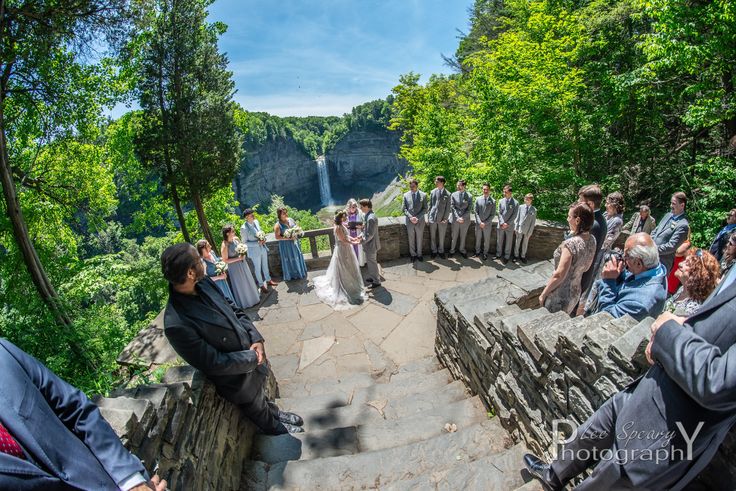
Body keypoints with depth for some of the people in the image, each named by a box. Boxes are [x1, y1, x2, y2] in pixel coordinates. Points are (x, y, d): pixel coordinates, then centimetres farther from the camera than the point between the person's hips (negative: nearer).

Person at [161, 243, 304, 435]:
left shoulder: (203, 283, -15)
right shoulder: (176, 325, -36)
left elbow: (234, 309, -2)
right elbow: (213, 363, -27)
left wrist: (256, 339, -13)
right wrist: (252, 358, -17)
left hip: (252, 354, 5)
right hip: (236, 377, -5)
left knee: (259, 394, 34)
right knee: (256, 407, 26)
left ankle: (275, 413, 62)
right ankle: (274, 427, 56)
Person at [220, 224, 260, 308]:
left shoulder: (236, 239, -8)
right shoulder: (224, 246, -25)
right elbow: (225, 260, -20)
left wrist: (243, 255, -9)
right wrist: (238, 258, -23)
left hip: (242, 264, 6)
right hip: (234, 268, -6)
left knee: (248, 281, 22)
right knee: (240, 285, 12)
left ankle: (253, 297, 45)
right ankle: (245, 302, 35)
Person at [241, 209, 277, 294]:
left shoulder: (256, 221, -7)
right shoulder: (244, 228, -24)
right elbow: (245, 243, -17)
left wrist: (263, 239, -9)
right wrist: (257, 243, -25)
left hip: (263, 248, 6)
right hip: (254, 251, -6)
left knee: (265, 265, 23)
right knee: (257, 268, 14)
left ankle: (268, 280, 45)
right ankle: (261, 285, 33)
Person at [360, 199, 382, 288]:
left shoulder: (371, 218, -27)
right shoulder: (368, 215, 5)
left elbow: (370, 234, -26)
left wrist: (362, 240, -15)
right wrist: (362, 235, 4)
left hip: (371, 244, -10)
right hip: (370, 244, 10)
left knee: (372, 263, 5)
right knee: (370, 262, 22)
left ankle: (376, 281, 20)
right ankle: (372, 277, 39)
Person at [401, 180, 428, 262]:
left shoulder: (423, 195, -1)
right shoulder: (406, 195, 1)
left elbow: (425, 209, -2)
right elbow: (403, 208, 0)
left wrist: (418, 218, -15)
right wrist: (410, 217, -14)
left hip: (420, 221, -1)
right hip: (409, 221, 1)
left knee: (419, 239, 11)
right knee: (411, 239, 10)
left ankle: (419, 254, 27)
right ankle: (413, 255, 24)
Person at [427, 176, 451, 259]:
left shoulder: (447, 194, -4)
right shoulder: (433, 192, 4)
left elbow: (448, 208, -3)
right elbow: (430, 205, 7)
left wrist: (445, 218, -9)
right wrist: (428, 217, 4)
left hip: (442, 219, -2)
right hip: (432, 218, 2)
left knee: (441, 236, 9)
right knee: (432, 236, 9)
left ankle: (441, 251, 25)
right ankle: (434, 251, 24)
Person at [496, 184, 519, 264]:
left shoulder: (515, 203, -9)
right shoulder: (501, 201, 0)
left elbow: (514, 216, -9)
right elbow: (499, 213, 0)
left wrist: (507, 224, -14)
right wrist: (502, 223, -11)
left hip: (510, 226, -3)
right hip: (500, 225, 3)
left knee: (508, 242, 8)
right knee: (499, 241, 13)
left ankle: (506, 257, 21)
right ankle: (498, 254, 28)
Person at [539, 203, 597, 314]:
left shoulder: (571, 244, -27)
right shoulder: (592, 240, -2)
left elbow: (559, 275, -25)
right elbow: (585, 267, 11)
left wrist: (543, 294, -16)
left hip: (559, 295, -7)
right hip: (575, 292, 7)